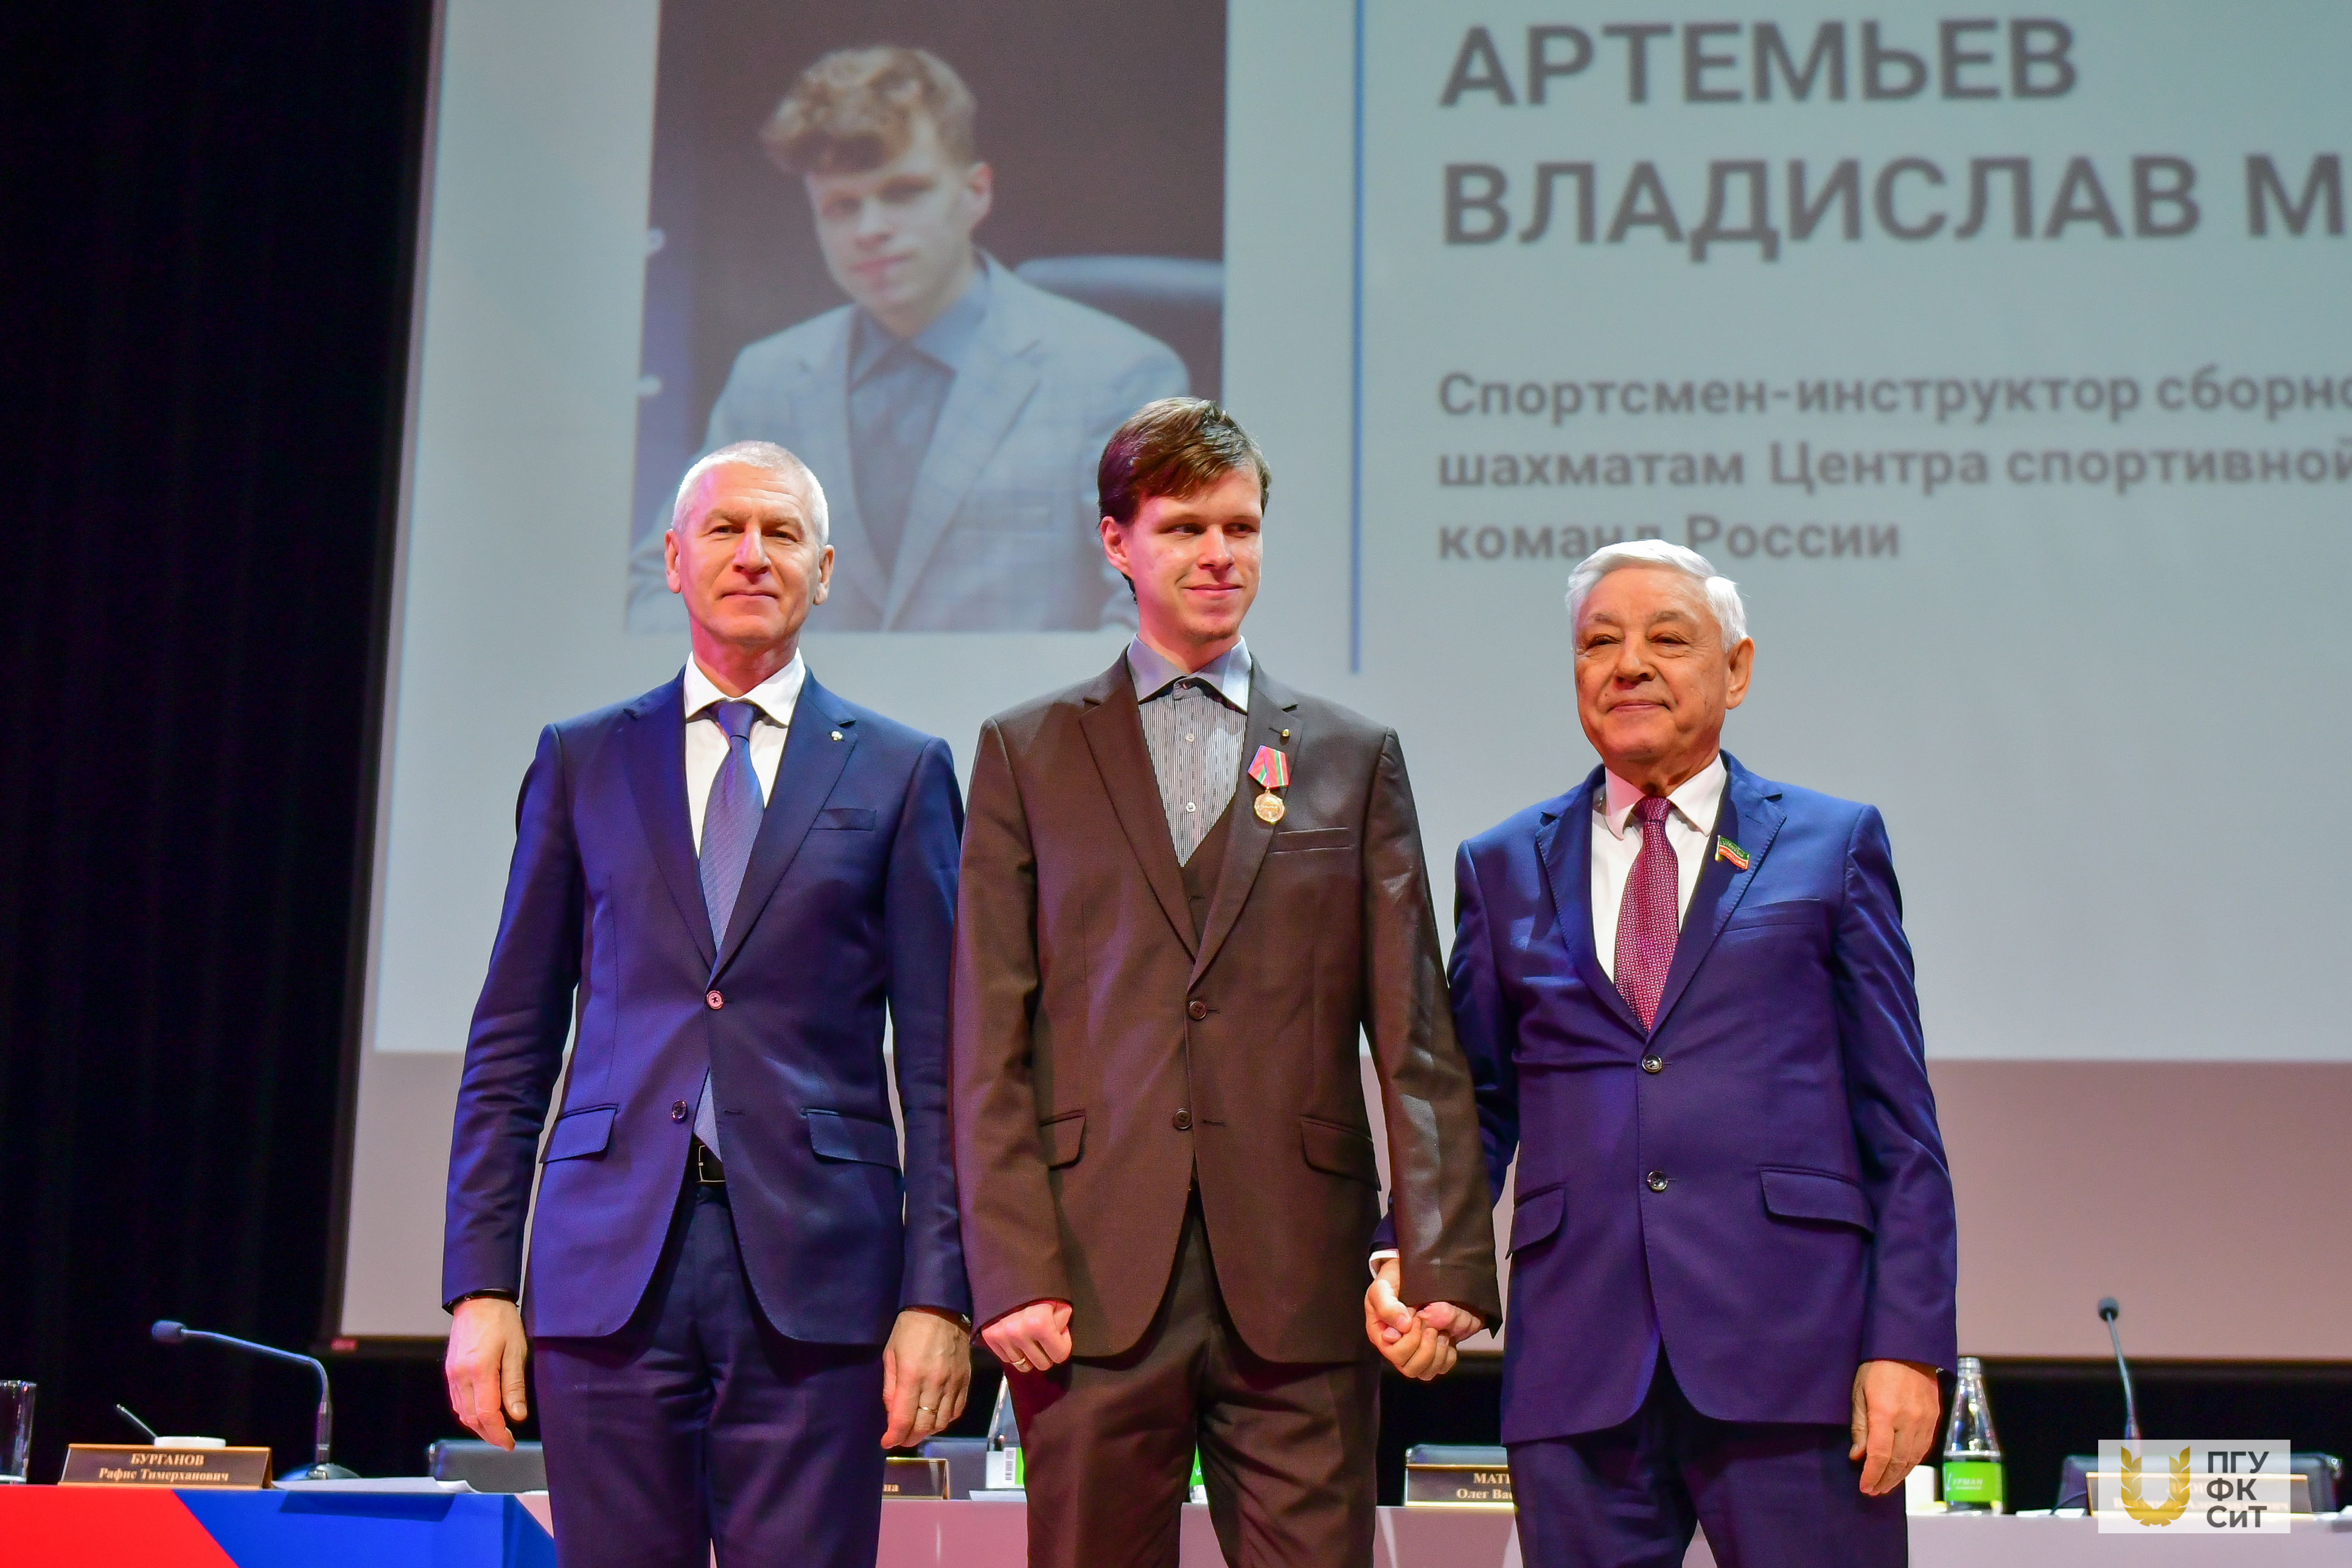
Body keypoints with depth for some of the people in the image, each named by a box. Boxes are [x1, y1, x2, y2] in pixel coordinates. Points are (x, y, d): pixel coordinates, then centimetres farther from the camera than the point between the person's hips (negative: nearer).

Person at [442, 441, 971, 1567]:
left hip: (814, 1270, -1)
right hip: (609, 1264, 1)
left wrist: (938, 1295, -3)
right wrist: (481, 1283, 4)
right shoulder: (581, 761, 12)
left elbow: (939, 1060, 5)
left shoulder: (900, 772, 8)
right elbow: (511, 1042, 11)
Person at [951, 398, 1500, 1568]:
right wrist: (1012, 1273, -5)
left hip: (1300, 1291, 1)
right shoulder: (1025, 754, 11)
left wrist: (1447, 1267, -2)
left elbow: (1415, 1041, 7)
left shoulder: (1354, 757, 13)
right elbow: (989, 1045, 4)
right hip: (1094, 1289, 0)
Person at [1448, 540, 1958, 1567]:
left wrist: (1909, 1343, -5)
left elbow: (1900, 1124, 5)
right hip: (1575, 1359, 2)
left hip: (1792, 1353, -2)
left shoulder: (1833, 846, 9)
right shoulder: (1504, 868, 15)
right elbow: (1474, 1107, 14)